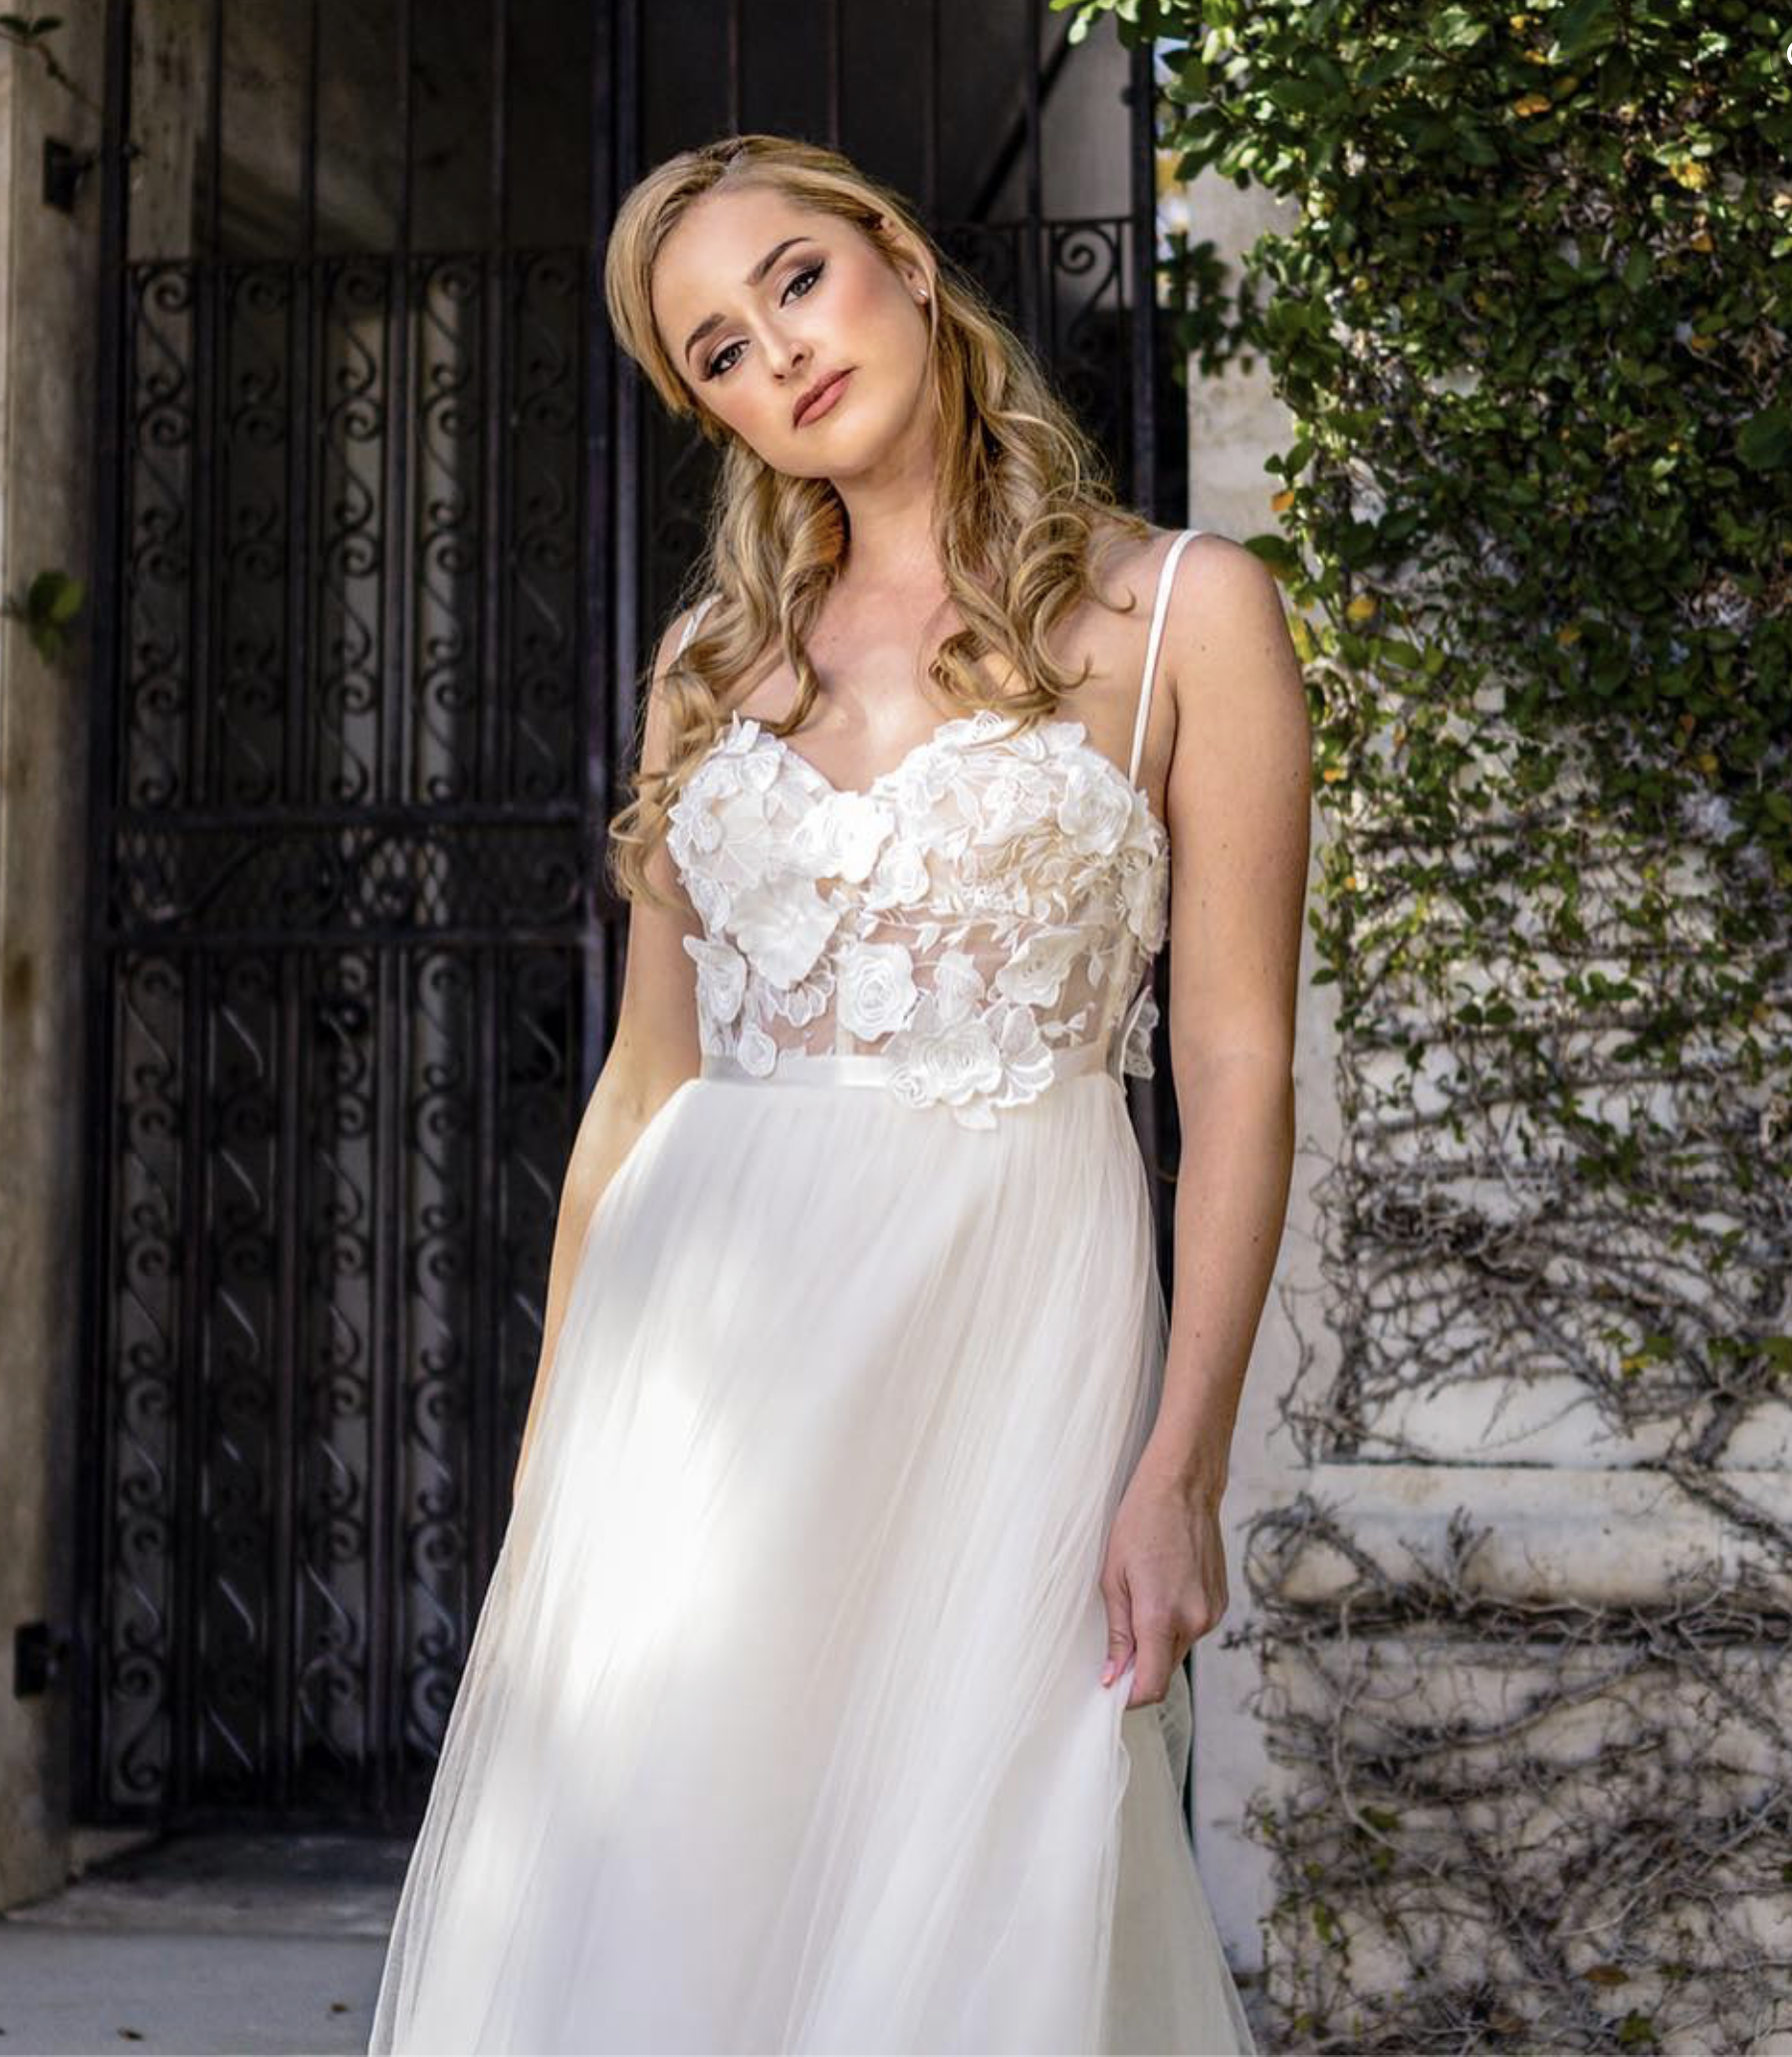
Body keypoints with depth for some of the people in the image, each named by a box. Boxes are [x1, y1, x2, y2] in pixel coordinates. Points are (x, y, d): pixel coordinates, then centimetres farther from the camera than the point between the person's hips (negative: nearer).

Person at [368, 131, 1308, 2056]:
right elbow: (644, 1070, 13)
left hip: (1002, 1321, -3)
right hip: (703, 1335, 4)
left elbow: (1235, 1063, -3)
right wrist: (552, 1441, 9)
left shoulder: (1183, 609, 1)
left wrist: (1182, 1466, -11)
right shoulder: (714, 655, 13)